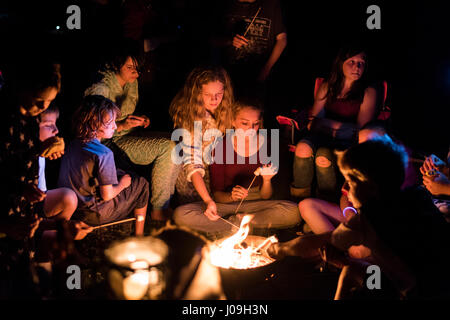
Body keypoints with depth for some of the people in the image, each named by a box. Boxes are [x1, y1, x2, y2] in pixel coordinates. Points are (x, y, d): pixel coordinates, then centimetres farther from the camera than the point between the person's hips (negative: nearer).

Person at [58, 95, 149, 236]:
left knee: (120, 174, 22)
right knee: (141, 184, 7)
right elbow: (107, 195, -22)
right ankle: (139, 235, 22)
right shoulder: (104, 154, -25)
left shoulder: (73, 144, -1)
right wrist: (122, 184, -1)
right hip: (92, 215, -8)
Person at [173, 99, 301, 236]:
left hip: (254, 204, 1)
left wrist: (267, 180, -22)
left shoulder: (265, 144, -6)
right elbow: (217, 193, -7)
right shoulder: (221, 146, -11)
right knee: (181, 215, -27)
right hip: (226, 202, -1)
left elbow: (265, 197, 0)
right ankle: (237, 229, -16)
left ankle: (235, 222, -16)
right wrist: (231, 196, -29)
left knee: (293, 213, -29)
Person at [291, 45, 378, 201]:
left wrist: (325, 122, -5)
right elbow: (313, 118, 11)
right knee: (303, 148, -31)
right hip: (324, 135, 3)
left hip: (348, 141, -3)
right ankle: (299, 198, -19)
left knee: (323, 157, -34)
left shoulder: (368, 92, 4)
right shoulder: (327, 87, 14)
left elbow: (361, 129, -4)